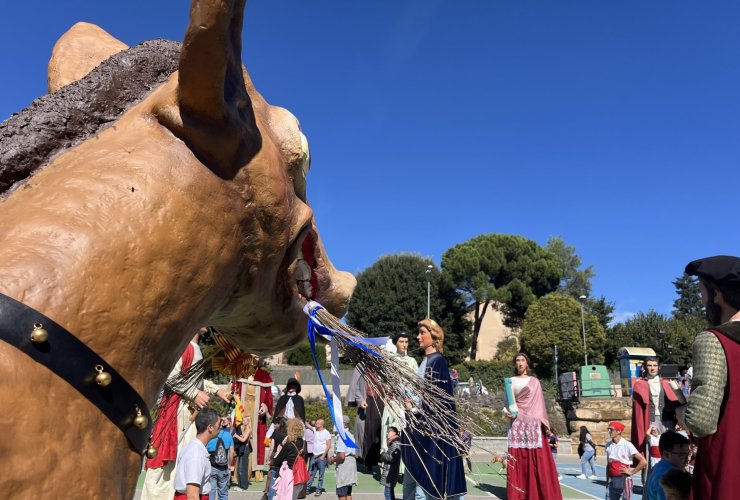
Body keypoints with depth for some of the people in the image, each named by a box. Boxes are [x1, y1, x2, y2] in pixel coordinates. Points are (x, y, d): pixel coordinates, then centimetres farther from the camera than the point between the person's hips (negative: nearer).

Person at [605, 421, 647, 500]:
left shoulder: (627, 445, -10)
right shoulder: (608, 445, 6)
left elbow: (643, 461, -12)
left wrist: (631, 472, -9)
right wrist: (607, 480, 11)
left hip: (624, 479, -5)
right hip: (611, 480, 5)